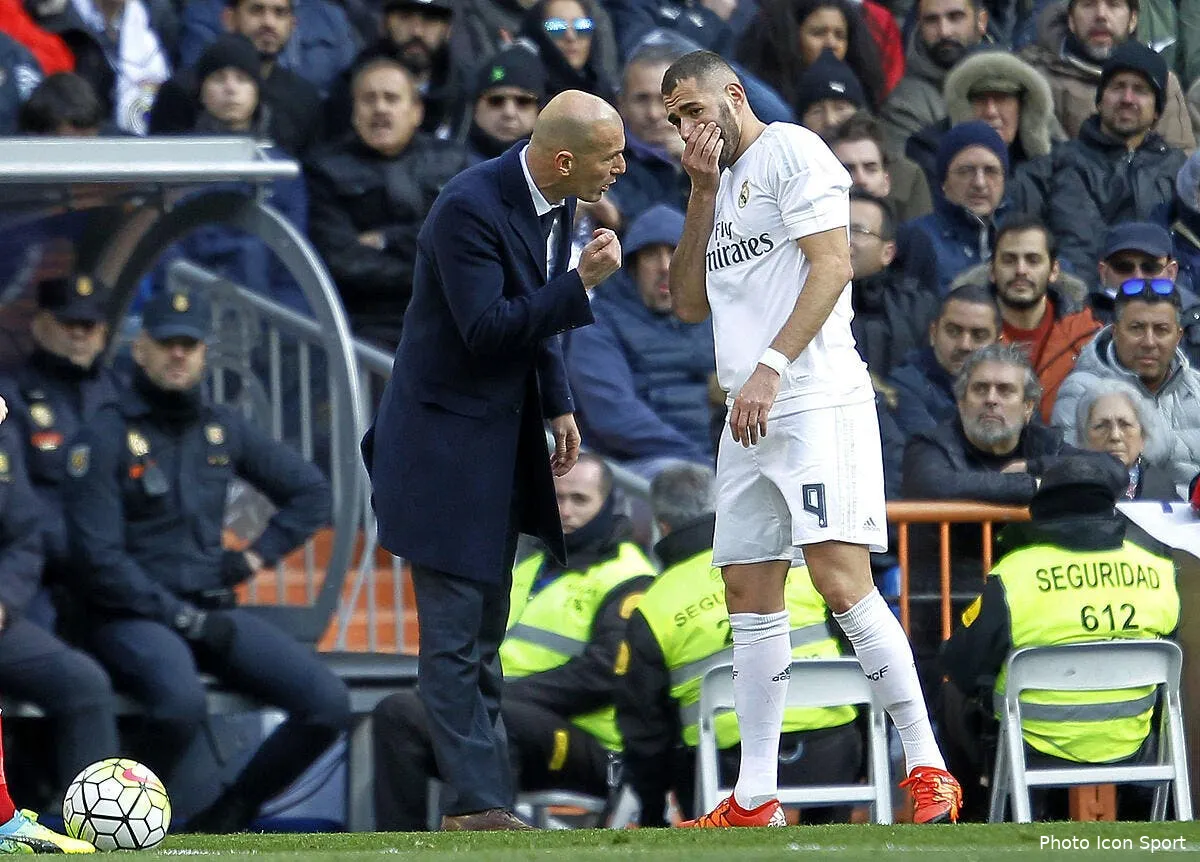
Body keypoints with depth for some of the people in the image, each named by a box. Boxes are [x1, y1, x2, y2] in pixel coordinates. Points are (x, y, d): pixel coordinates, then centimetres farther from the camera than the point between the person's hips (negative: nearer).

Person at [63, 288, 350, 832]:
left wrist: (256, 558, 7)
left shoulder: (224, 430, 12)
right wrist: (182, 619, -14)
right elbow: (97, 559, -12)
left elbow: (311, 493, 22)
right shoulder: (106, 438, -6)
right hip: (133, 617, -6)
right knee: (183, 704, -38)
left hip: (212, 610, 6)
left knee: (328, 705, -12)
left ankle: (224, 822, 2)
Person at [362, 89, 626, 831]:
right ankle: (478, 803, -8)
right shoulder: (470, 208, -23)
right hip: (449, 442, -9)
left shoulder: (558, 203, 3)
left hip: (505, 442, 9)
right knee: (456, 637, -7)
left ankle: (477, 799, 16)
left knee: (483, 636, 12)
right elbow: (485, 329, -26)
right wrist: (580, 283, -28)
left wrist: (559, 404, 10)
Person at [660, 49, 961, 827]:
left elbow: (832, 264, -14)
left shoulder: (791, 152, -3)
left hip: (816, 405, -9)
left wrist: (772, 366, -21)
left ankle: (929, 771, -15)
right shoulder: (725, 185, 23)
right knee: (750, 596, 6)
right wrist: (703, 195, 10)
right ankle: (755, 799, 8)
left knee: (842, 582, -17)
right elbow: (690, 303, 19)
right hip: (749, 420, 9)